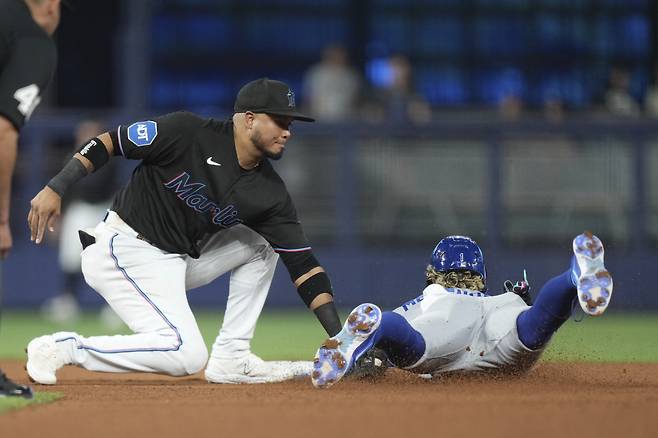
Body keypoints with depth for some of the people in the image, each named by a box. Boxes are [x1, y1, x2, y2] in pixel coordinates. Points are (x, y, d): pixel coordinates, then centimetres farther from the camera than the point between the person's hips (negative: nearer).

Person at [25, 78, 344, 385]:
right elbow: (109, 142, -10)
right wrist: (55, 188, -18)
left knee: (260, 245, 6)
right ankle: (66, 348, -13)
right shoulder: (187, 134, -16)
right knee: (187, 355, -22)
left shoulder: (269, 194, -1)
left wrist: (339, 338, -9)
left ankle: (231, 358, 5)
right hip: (122, 249, -7)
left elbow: (303, 264, -1)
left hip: (176, 261, 7)